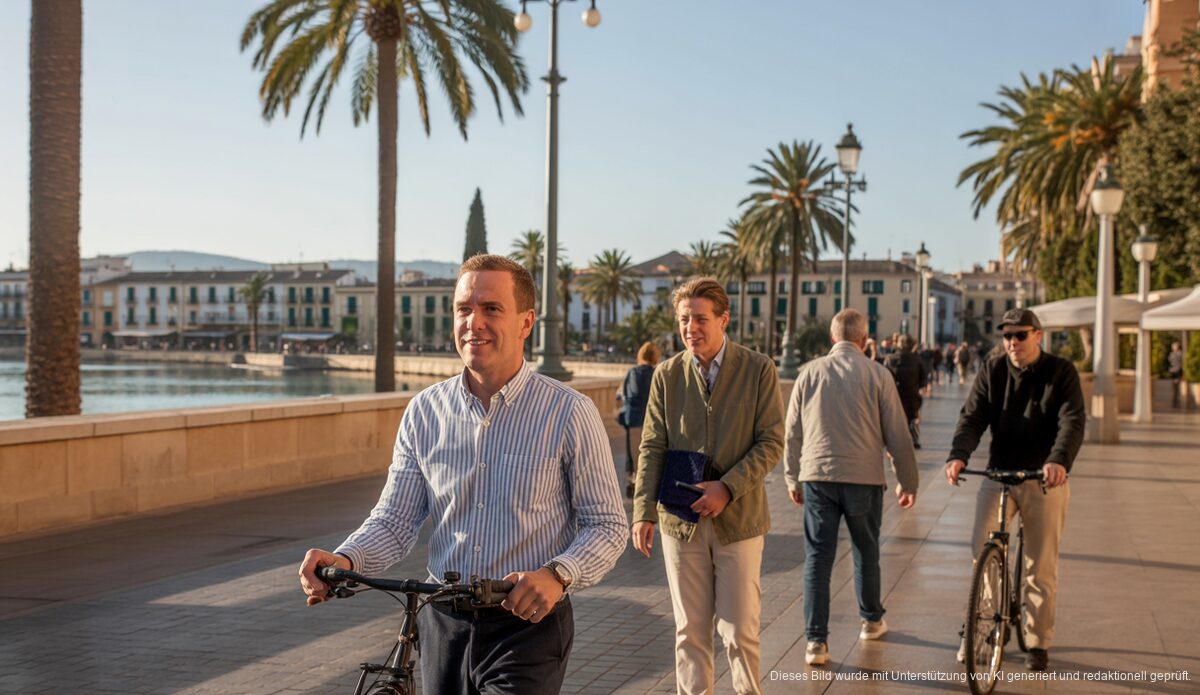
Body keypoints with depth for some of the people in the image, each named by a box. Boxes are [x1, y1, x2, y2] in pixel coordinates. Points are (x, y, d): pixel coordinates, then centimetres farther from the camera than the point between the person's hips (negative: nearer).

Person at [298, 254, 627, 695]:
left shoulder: (570, 413, -8)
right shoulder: (425, 411, 2)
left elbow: (607, 525, -6)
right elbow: (394, 520, 2)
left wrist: (557, 575, -24)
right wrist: (345, 560, -17)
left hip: (527, 625, -4)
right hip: (444, 624, 4)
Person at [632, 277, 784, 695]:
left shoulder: (759, 370, -2)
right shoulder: (666, 375, 3)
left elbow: (772, 442, -5)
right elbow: (652, 449, 2)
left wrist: (727, 488, -16)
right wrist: (644, 511, -8)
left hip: (738, 518, -2)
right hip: (680, 520, 2)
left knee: (740, 629, 1)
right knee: (690, 629, 8)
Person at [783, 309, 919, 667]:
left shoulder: (810, 372, 3)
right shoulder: (877, 374, -2)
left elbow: (792, 431, 8)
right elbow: (897, 434, 0)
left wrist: (792, 478, 18)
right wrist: (908, 481, 11)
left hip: (816, 475, 1)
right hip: (864, 477, -1)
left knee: (817, 556, 3)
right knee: (866, 552, 18)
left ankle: (816, 640, 0)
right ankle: (871, 620, 35)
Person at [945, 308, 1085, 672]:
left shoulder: (1061, 372, -3)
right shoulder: (992, 371, 3)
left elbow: (1072, 422, -16)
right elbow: (972, 418, -7)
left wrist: (1059, 460, -35)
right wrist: (958, 455, -26)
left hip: (1045, 479, -1)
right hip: (999, 474, 2)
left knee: (1041, 566, 4)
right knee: (982, 545, -14)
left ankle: (1037, 642, 18)